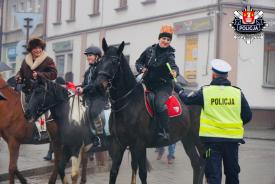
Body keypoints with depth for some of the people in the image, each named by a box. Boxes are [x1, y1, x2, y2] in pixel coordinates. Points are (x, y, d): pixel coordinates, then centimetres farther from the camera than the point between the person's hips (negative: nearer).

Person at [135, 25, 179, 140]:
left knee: (160, 104, -27)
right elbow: (138, 62, 16)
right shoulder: (150, 50, 6)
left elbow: (172, 64, -24)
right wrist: (142, 69, -6)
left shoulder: (169, 54, -5)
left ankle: (164, 132, -21)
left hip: (163, 85, -5)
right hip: (148, 83, 5)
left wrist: (174, 72, -47)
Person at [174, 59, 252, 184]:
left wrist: (178, 89, 24)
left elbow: (186, 100, 6)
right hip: (232, 139, 2)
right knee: (232, 173, 17)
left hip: (212, 138, -2)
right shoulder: (238, 93, -2)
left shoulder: (205, 91, -6)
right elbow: (247, 116, 1)